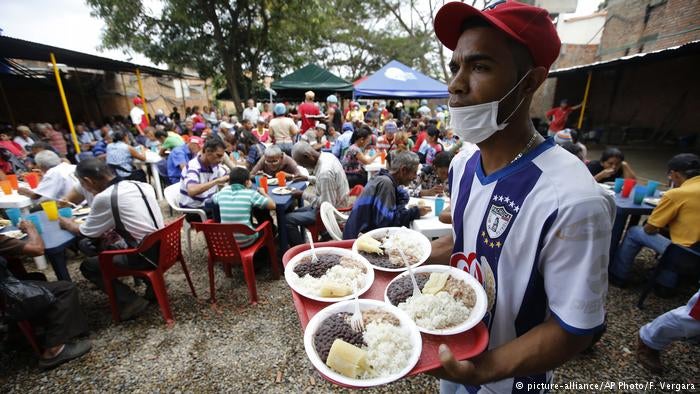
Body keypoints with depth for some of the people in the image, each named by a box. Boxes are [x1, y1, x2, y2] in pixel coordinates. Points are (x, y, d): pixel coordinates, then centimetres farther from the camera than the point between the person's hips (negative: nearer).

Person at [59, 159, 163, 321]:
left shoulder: (103, 197, -14)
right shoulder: (141, 185, 4)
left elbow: (85, 232, 4)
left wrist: (66, 223, 21)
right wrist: (112, 230, 17)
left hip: (145, 255, -6)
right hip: (161, 247, 7)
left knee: (87, 266, 13)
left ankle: (131, 301, 6)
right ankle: (151, 284, 18)